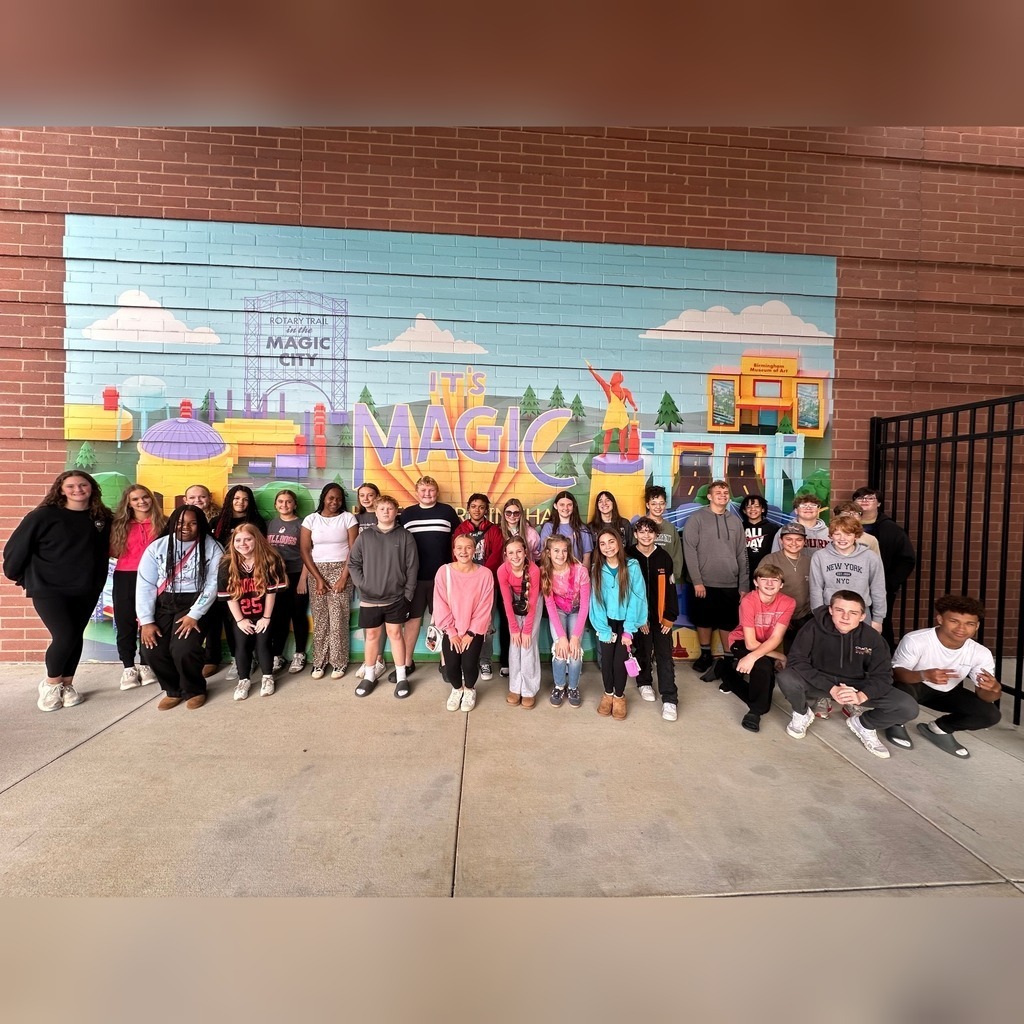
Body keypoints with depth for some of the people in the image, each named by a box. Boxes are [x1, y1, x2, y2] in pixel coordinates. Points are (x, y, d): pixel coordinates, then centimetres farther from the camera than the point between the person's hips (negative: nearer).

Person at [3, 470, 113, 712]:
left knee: (76, 637, 9)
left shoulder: (102, 518, 2)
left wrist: (98, 583, 11)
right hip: (48, 588, -4)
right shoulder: (44, 516, -9)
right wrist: (17, 575, 6)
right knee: (65, 636, -13)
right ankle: (50, 683, 13)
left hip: (86, 590, 4)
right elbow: (17, 546, -3)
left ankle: (67, 685, 26)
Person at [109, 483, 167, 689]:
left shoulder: (162, 523, 2)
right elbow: (112, 551, 5)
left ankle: (145, 665, 20)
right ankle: (128, 668, 19)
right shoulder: (119, 524, 7)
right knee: (125, 623, 7)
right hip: (125, 578, 2)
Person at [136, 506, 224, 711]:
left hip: (193, 603, -3)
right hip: (163, 604, 4)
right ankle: (174, 690, 18)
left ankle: (195, 690, 9)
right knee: (154, 651, -12)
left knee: (184, 650, -22)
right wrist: (146, 621, -8)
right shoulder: (157, 547, 1)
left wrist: (194, 615, -18)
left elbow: (213, 584, -11)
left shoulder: (212, 548, -7)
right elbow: (145, 585, -1)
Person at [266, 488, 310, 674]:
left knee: (298, 615, 5)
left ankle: (299, 655, 16)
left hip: (296, 575, -3)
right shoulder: (271, 524, 10)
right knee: (277, 617, 8)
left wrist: (303, 578, -11)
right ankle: (277, 656, 19)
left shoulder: (301, 525, -3)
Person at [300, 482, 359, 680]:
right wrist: (318, 578, -7)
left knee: (338, 619, -3)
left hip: (341, 570, -1)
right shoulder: (311, 519, 4)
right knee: (319, 619, 2)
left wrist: (344, 577, -10)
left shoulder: (348, 518, 0)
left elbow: (354, 550, -3)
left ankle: (339, 662, 8)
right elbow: (304, 551, 0)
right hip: (317, 571, 2)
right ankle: (319, 661, 14)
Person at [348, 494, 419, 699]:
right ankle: (370, 676, 27)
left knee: (395, 634, 8)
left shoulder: (405, 537, -3)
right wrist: (362, 585, -7)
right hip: (369, 598, 1)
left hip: (396, 597, -1)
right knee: (371, 635, 12)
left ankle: (401, 677, 18)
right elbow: (353, 563, 4)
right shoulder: (364, 536, 1)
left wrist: (408, 594, -5)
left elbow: (412, 567, -3)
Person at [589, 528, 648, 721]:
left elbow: (636, 598, -12)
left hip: (625, 621, -1)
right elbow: (596, 601, -5)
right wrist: (604, 630, -10)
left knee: (620, 660, -6)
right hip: (607, 622, 2)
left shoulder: (632, 567, -12)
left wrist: (628, 630, -12)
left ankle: (619, 696, 21)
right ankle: (608, 694, 25)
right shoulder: (597, 570, -5)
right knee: (606, 659, -2)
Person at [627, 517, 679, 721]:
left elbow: (671, 588, 2)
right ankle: (644, 682, 35)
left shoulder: (664, 557, 1)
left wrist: (670, 617, -3)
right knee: (643, 652, 11)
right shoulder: (628, 557, -6)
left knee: (664, 656, -1)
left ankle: (670, 700, 4)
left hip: (661, 615, 1)